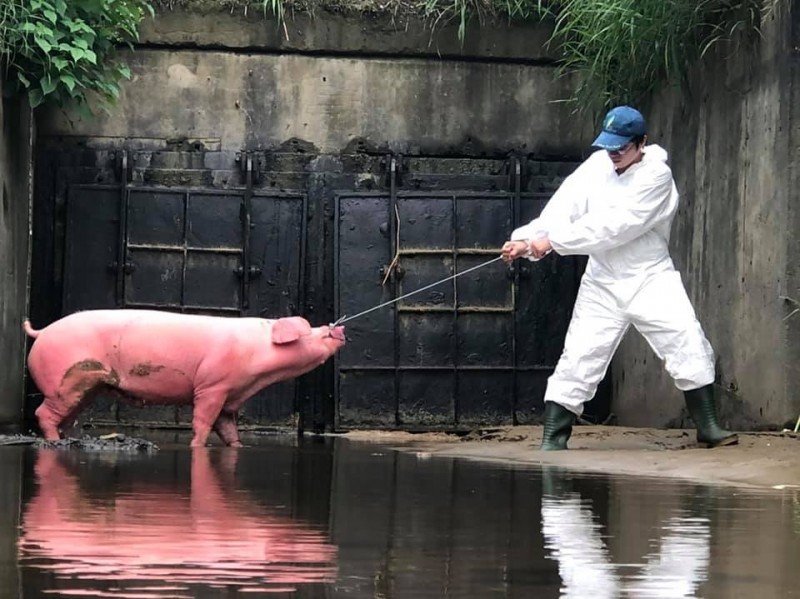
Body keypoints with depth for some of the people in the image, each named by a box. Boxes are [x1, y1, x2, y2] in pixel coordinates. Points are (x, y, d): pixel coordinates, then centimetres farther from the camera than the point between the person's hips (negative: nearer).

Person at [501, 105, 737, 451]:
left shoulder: (656, 176, -15)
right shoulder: (597, 165, 1)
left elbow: (613, 226, -23)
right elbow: (563, 208, -8)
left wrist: (554, 241, -25)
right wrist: (526, 240, -24)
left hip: (650, 278, -3)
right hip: (603, 282, 3)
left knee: (688, 345, -11)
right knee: (578, 357, -3)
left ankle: (708, 428, -1)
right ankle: (552, 440, 0)